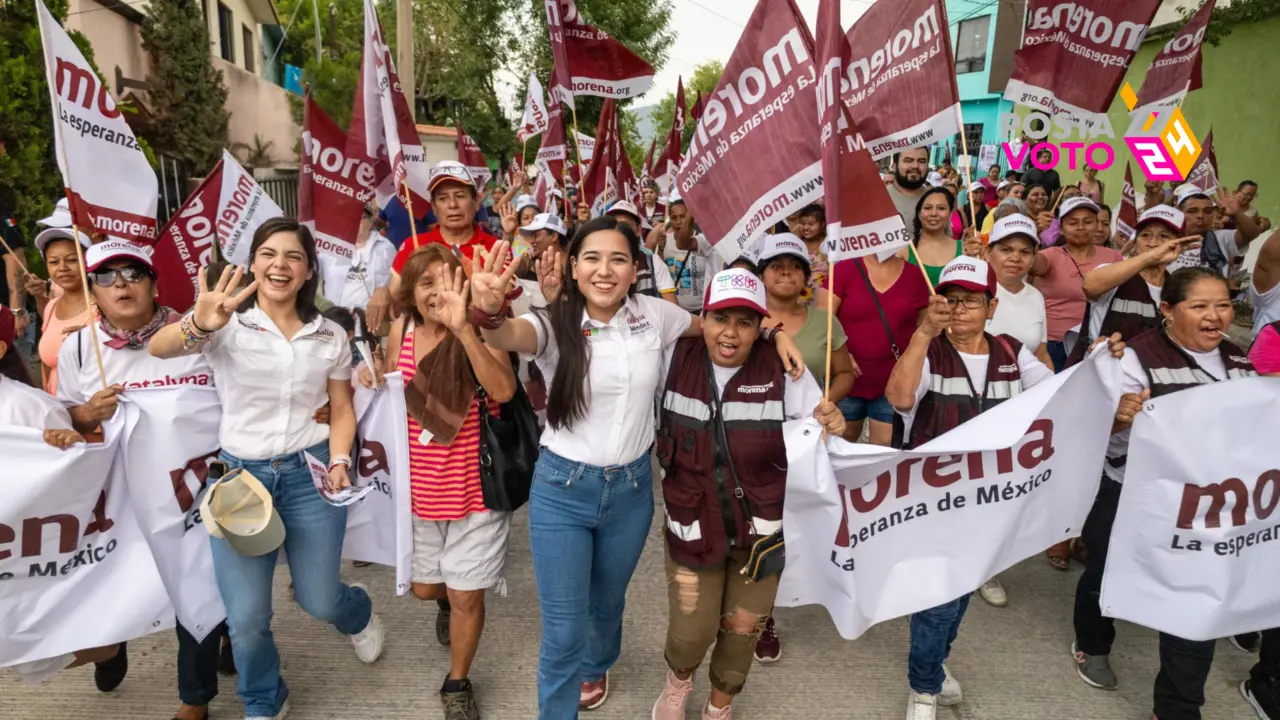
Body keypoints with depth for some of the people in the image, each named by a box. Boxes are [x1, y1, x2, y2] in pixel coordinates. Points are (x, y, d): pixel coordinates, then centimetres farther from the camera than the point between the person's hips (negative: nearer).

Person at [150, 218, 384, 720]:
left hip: (310, 472, 1)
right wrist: (197, 327, -48)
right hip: (240, 473, -1)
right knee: (246, 618, 2)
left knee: (319, 602, 7)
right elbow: (158, 348, -26)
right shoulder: (228, 323, -7)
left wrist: (338, 460, -9)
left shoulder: (330, 336, 2)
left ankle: (359, 614, 45)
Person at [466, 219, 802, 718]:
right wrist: (488, 313, -61)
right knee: (563, 629, 3)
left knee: (607, 602, 26)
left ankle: (594, 667, 59)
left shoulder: (653, 314, -5)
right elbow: (510, 335, -37)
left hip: (632, 487, 3)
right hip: (562, 488, -3)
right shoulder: (555, 325, -15)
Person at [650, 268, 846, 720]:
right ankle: (678, 680, 43)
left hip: (762, 525, 0)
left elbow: (819, 436, -11)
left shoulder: (784, 372, -14)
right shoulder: (674, 361, -9)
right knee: (691, 630, 4)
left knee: (743, 627, 15)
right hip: (692, 523, 0)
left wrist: (833, 427, -31)